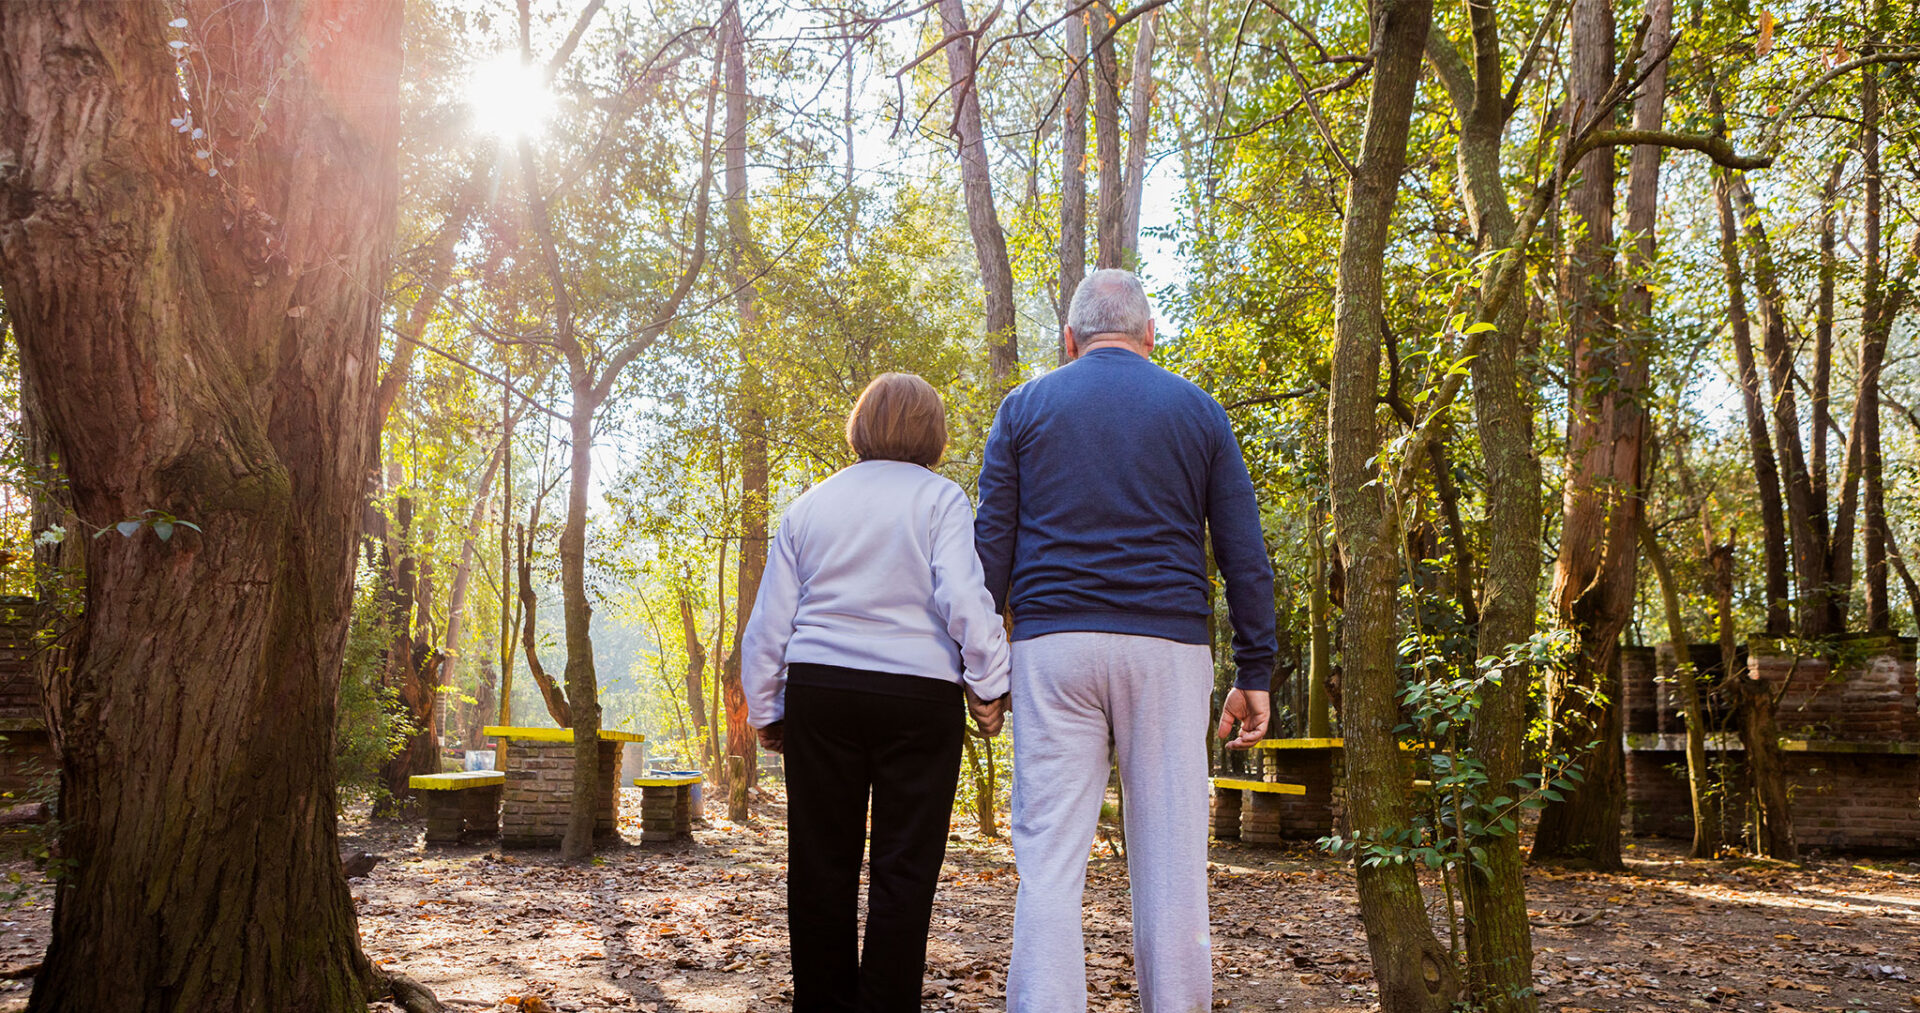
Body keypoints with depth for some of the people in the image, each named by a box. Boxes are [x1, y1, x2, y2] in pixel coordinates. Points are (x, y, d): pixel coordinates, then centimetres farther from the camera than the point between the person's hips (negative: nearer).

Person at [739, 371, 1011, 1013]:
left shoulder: (808, 506, 13)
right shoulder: (940, 499, 0)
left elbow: (769, 623, 12)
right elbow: (963, 599, -12)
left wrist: (765, 710, 19)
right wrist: (989, 687, -4)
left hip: (819, 693, 4)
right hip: (918, 695, -3)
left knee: (822, 863, 10)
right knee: (904, 867, 3)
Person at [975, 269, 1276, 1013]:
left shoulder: (1025, 408, 9)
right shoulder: (1199, 413, 10)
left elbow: (991, 546, 3)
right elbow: (1245, 557, 6)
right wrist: (1254, 674, 9)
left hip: (1053, 645, 0)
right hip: (1168, 646, 1)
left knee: (1049, 860, 0)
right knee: (1170, 861, 5)